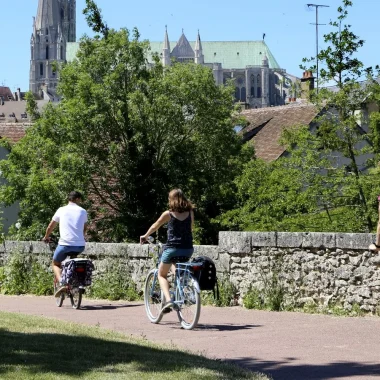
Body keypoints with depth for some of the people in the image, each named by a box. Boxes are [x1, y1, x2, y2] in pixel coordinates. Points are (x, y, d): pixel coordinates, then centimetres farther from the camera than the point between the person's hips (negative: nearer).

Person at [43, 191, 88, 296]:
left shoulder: (61, 210, 6)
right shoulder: (83, 211, 9)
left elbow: (51, 226, 17)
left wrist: (46, 237, 35)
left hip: (65, 244, -2)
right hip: (80, 246, 2)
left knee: (56, 264, 18)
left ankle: (61, 283, -8)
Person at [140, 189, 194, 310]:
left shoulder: (168, 214, -3)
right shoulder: (190, 213, 4)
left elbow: (154, 227, 11)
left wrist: (145, 236, 29)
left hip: (172, 249, -4)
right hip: (188, 250, 4)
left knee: (162, 275, 14)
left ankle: (168, 299, -8)